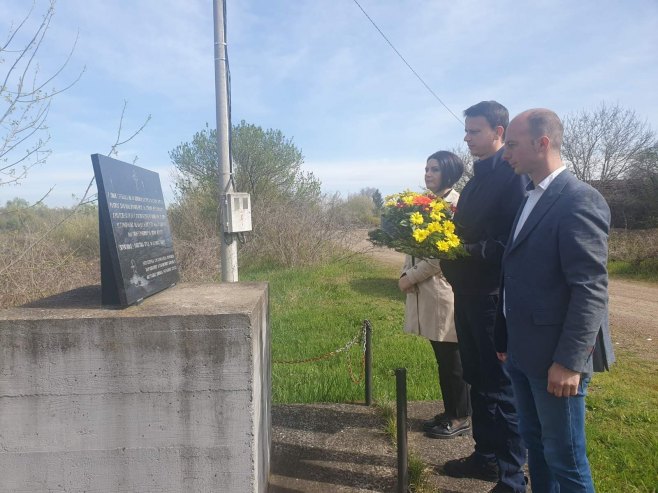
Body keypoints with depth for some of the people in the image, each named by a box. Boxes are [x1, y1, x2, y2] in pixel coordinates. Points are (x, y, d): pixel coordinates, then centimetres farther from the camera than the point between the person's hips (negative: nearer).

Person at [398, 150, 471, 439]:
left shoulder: (456, 204, -13)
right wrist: (406, 273, -2)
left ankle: (459, 419, 19)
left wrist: (411, 278, -14)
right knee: (442, 358, 17)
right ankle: (450, 412, 30)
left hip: (443, 289, -8)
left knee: (451, 359, 3)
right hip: (425, 291, 8)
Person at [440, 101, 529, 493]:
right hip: (468, 293, 9)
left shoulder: (514, 174, -13)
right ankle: (486, 456, 36)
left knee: (502, 388, 2)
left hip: (494, 297, -9)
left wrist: (470, 251, -24)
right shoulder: (478, 177, 16)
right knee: (478, 381, 19)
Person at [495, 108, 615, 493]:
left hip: (555, 358, -8)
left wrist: (570, 361, -22)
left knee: (564, 458, 7)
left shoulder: (580, 199, -15)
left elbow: (591, 288, -21)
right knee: (536, 444, 20)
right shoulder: (532, 199, 12)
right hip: (523, 352, 8)